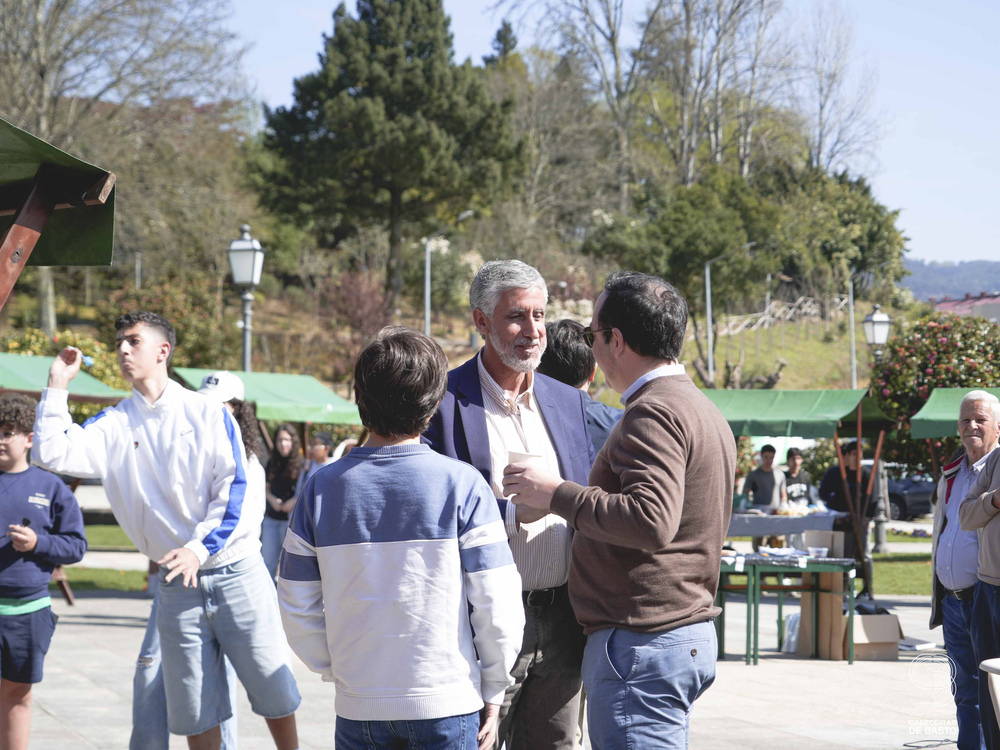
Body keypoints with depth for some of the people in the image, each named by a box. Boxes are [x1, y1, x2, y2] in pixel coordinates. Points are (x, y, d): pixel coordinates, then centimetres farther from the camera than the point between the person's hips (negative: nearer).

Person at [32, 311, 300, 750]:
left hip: (236, 570, -2)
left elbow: (237, 491, -5)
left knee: (273, 689, 1)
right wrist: (57, 384, -4)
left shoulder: (207, 413, 1)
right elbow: (52, 453, -6)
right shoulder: (114, 426, 7)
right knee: (194, 711, 5)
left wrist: (200, 548, -17)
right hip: (176, 583, 2)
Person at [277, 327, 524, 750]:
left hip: (359, 710, 2)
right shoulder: (463, 485, -8)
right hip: (447, 705, -2)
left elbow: (297, 608, 3)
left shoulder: (322, 489, -1)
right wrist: (493, 692, 5)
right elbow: (496, 604, -8)